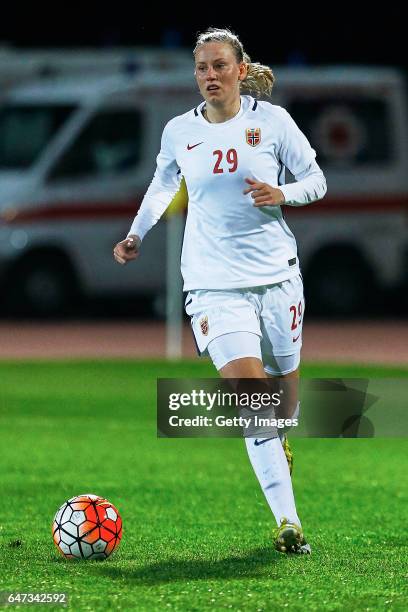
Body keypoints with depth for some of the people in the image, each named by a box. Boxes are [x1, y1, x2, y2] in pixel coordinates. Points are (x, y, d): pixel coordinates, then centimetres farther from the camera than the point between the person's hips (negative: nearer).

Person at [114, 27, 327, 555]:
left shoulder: (271, 120, -1)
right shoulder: (178, 131, 4)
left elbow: (316, 180, 5)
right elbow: (162, 184, 24)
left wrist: (282, 194, -14)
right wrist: (136, 235, 15)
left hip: (276, 273, 1)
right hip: (213, 283, -1)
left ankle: (276, 446, 49)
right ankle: (288, 522, -19)